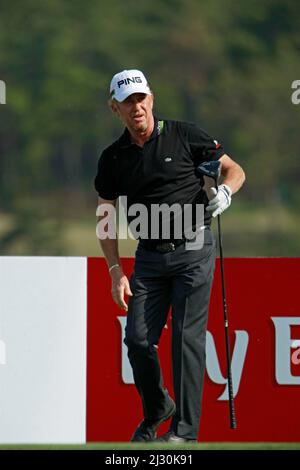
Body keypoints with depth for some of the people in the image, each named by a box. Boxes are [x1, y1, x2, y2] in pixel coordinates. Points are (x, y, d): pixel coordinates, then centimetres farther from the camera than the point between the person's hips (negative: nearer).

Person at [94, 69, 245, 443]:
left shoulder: (183, 136, -2)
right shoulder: (113, 158, 5)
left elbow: (235, 170, 5)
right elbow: (106, 217, 10)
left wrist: (224, 192, -18)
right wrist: (116, 272, 1)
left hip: (193, 249, -3)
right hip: (149, 256, 3)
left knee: (187, 337, -9)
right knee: (138, 339, -1)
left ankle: (185, 429, -7)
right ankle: (155, 411, 24)